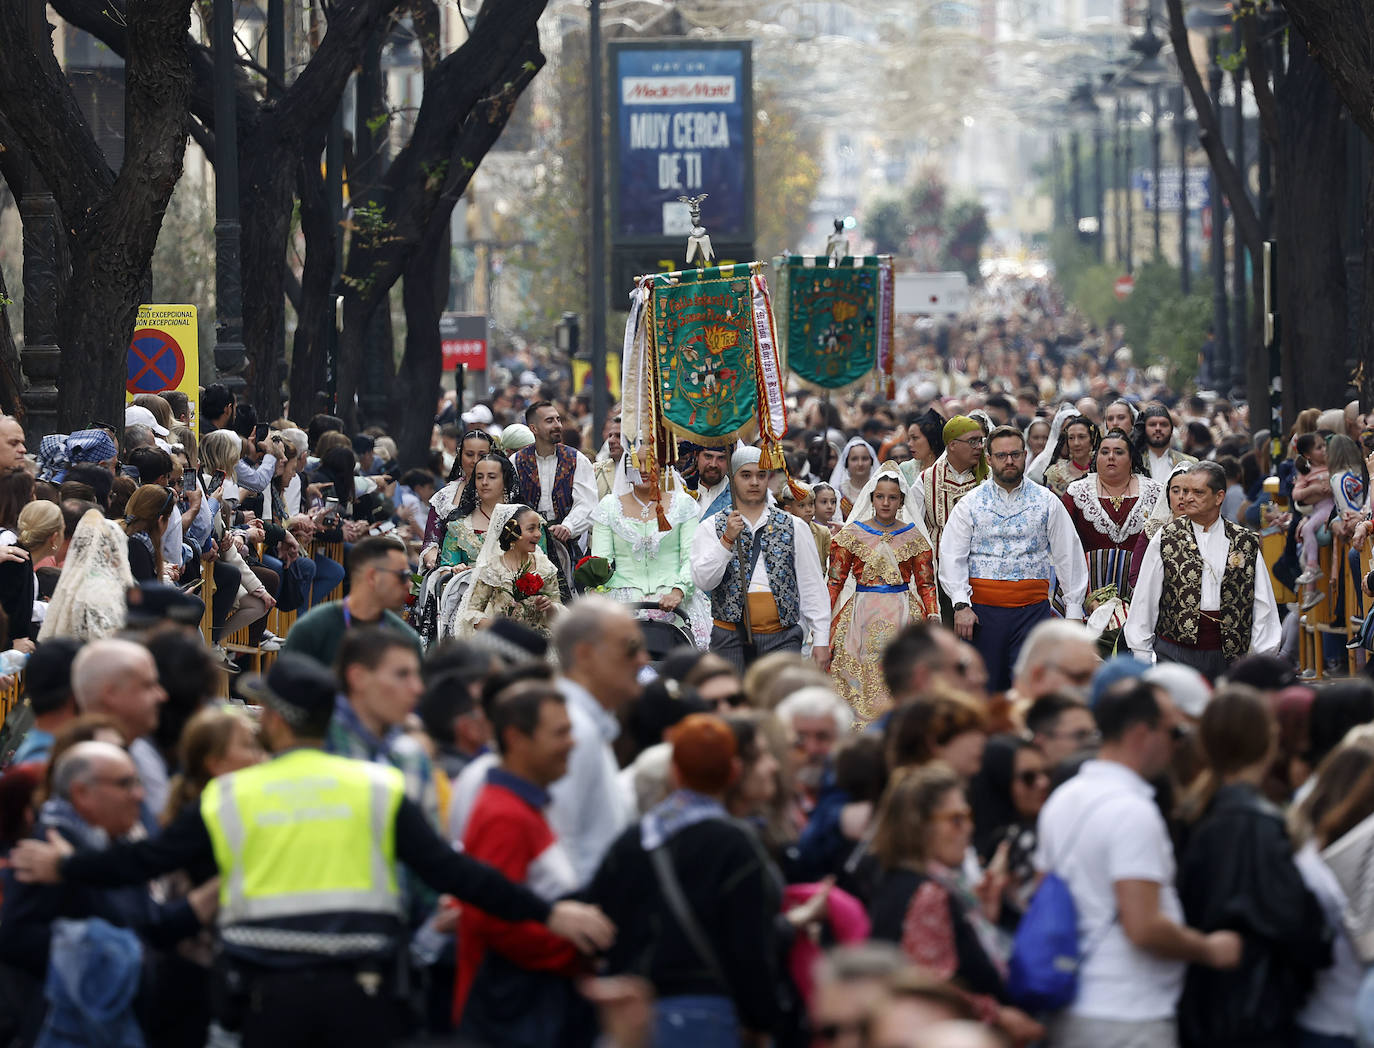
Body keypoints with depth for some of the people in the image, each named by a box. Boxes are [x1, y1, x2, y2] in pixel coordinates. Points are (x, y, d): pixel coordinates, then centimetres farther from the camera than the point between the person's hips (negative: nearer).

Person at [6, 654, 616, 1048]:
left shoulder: (229, 799, 2)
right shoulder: (377, 789, 1)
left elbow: (146, 860, 10)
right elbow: (449, 870, -5)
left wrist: (61, 868, 27)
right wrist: (545, 913, -3)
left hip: (270, 992, 0)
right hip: (359, 991, 0)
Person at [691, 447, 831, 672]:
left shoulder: (794, 527, 11)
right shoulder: (712, 527, 7)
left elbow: (813, 588, 9)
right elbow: (702, 581, -6)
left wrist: (821, 641, 3)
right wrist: (727, 540, -18)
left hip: (783, 638, 0)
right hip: (730, 639, 0)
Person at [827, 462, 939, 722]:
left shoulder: (913, 536, 7)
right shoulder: (852, 534, 6)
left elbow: (926, 584, 8)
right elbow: (835, 581, 5)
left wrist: (933, 616, -6)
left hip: (904, 614, 0)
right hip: (863, 614, 0)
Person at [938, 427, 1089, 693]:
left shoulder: (1047, 503, 8)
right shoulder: (970, 504, 7)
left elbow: (1068, 556, 9)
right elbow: (952, 558, 1)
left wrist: (1074, 610, 5)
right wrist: (961, 605, -12)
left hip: (1033, 610, -1)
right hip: (983, 611, 1)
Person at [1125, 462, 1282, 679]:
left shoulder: (1246, 543, 7)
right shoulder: (1166, 540, 4)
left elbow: (1262, 605, 9)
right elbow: (1144, 601, 6)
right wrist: (1141, 659, 4)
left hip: (1229, 658, 1)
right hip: (1175, 652, -1)